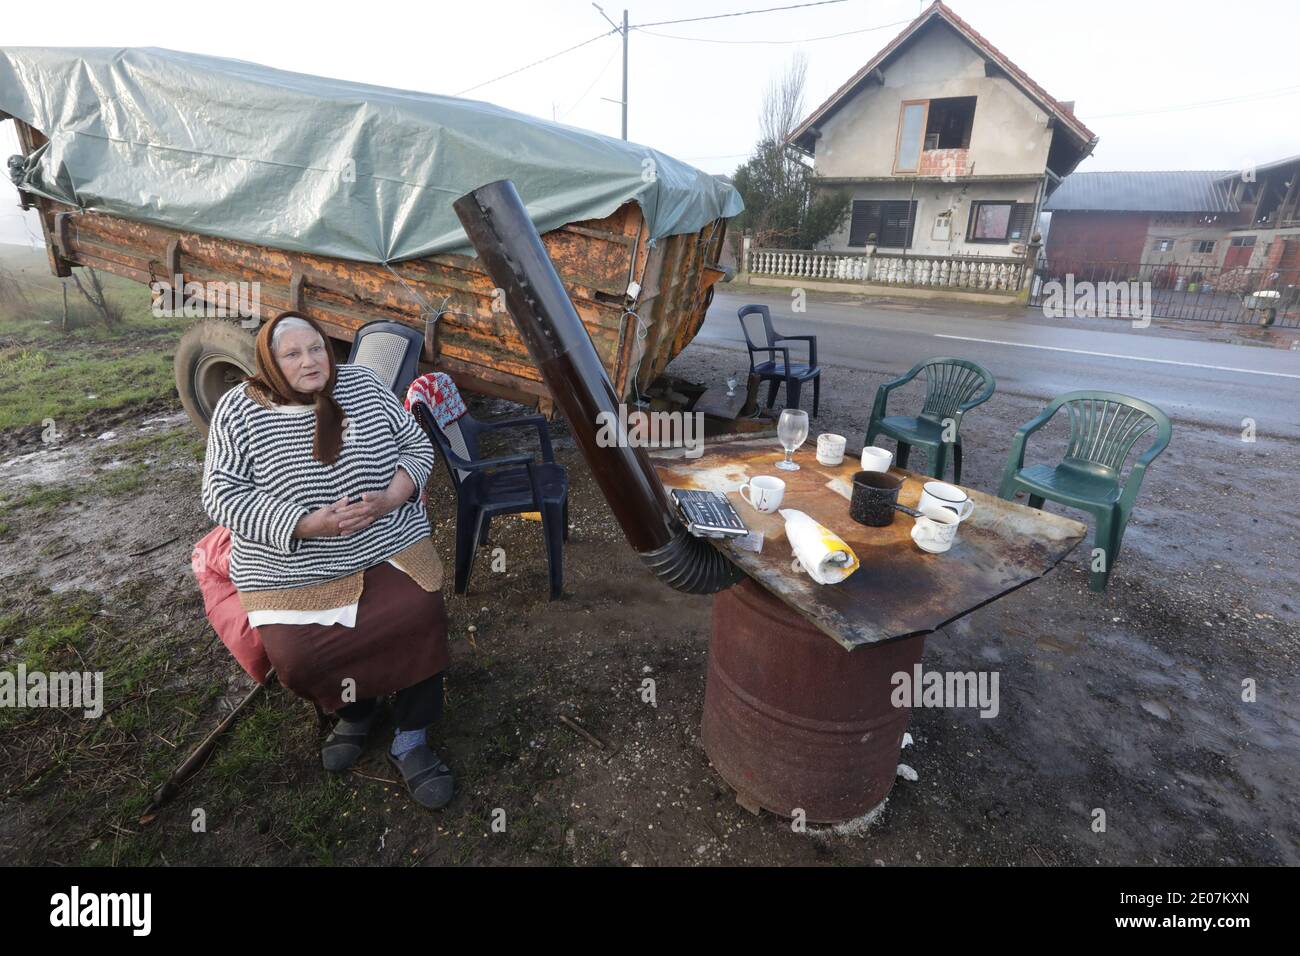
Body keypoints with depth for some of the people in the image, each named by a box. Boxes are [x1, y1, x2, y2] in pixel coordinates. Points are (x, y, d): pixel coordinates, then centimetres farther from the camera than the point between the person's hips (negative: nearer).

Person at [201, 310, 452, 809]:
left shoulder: (363, 384, 3)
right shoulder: (238, 410, -2)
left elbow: (417, 446, 5)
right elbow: (222, 494, -7)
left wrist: (390, 498, -14)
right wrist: (305, 524, -20)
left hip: (387, 543, 1)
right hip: (291, 564, 0)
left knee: (422, 616, -22)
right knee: (296, 659, -19)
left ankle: (411, 739, 0)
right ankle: (355, 708, 17)